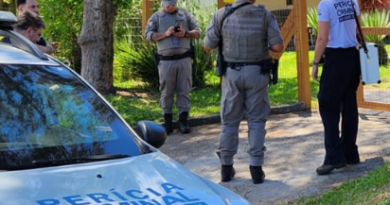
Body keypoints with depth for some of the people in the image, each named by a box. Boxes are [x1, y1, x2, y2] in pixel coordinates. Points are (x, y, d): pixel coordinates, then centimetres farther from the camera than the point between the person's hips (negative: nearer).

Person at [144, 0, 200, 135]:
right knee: (166, 92, 1)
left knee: (184, 91, 1)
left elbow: (197, 32, 10)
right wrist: (165, 34, -16)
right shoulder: (156, 17, 7)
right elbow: (148, 35, -3)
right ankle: (167, 122, 8)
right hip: (166, 61, -1)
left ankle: (183, 121, 5)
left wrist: (185, 33, -11)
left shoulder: (185, 15, 12)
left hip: (184, 59, 1)